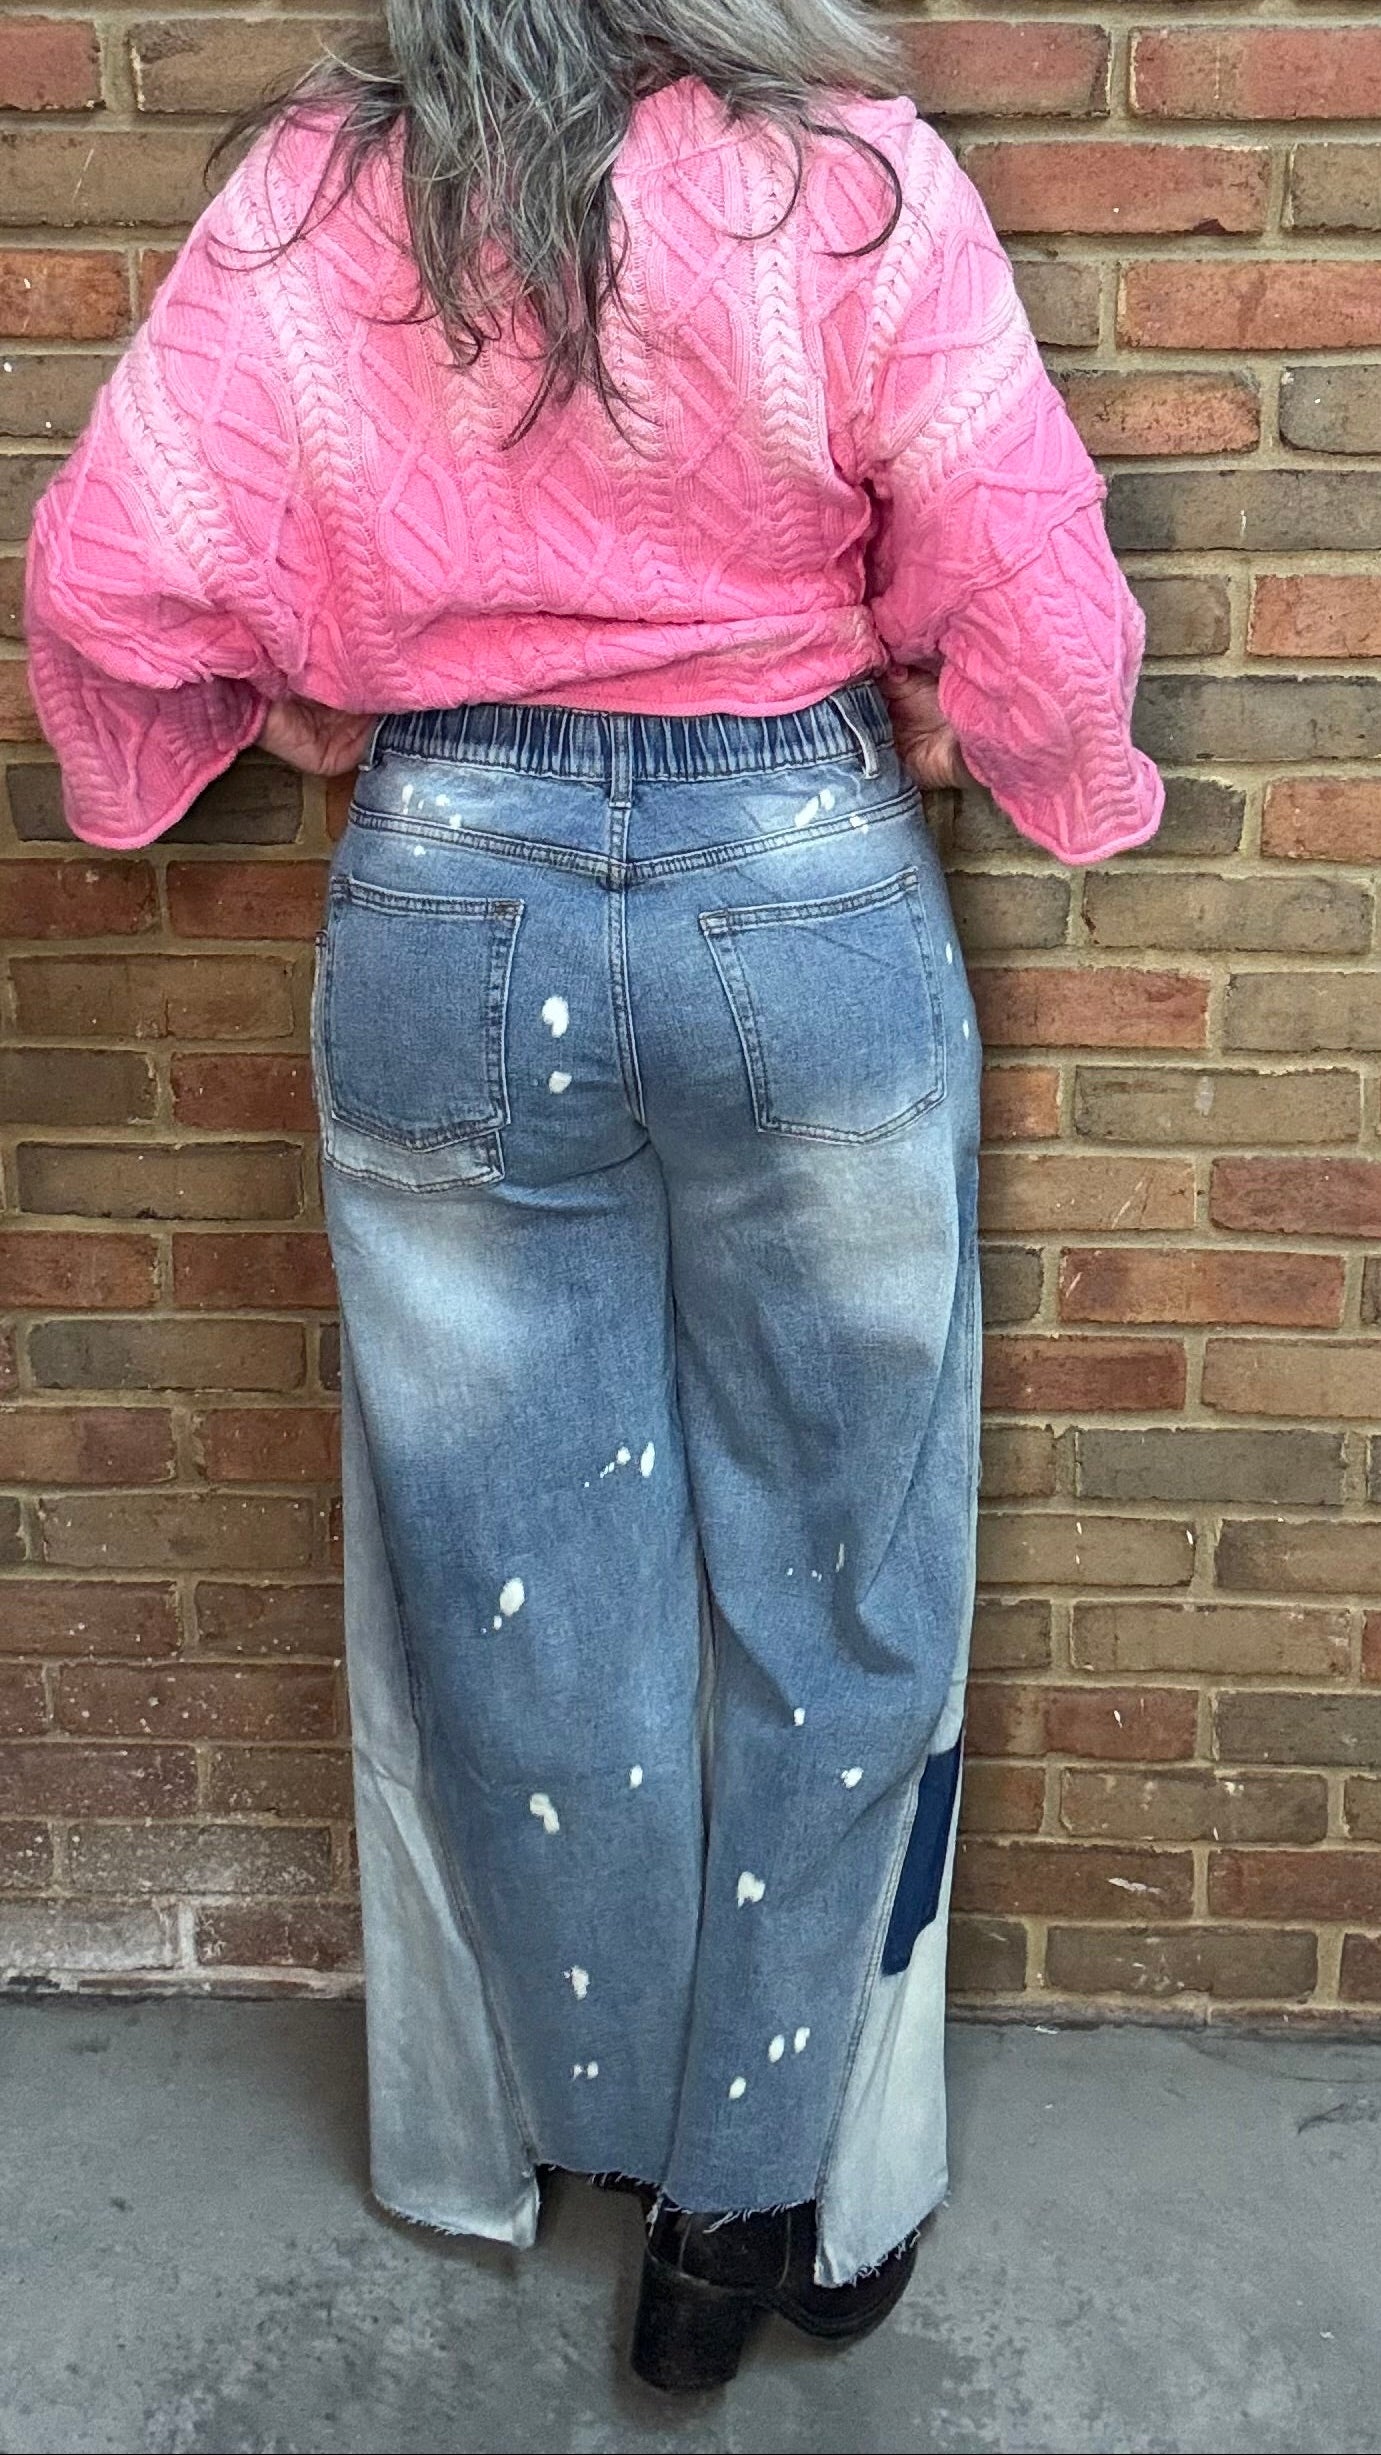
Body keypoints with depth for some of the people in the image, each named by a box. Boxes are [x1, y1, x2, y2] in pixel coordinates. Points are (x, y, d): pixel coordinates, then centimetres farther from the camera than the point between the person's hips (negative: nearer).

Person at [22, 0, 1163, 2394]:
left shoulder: (310, 193, -2)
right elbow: (1033, 620, -11)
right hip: (810, 904, -1)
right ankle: (779, 2191, 29)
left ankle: (565, 2113, 39)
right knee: (826, 1582, 14)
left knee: (503, 1577, 17)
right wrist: (1059, 780, 11)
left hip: (450, 915, 2)